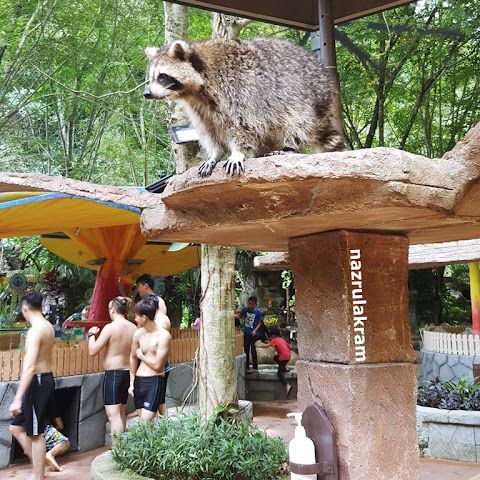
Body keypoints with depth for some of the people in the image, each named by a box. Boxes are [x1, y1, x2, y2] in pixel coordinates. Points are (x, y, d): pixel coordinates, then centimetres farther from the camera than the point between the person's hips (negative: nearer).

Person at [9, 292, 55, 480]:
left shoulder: (35, 331, -20)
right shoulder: (48, 326, 9)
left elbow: (30, 367, -28)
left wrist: (18, 398, -29)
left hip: (38, 382, -9)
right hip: (47, 379, 9)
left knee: (36, 434, 2)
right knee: (16, 427, 17)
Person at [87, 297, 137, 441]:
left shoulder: (110, 327, -15)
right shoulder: (133, 328, 4)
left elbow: (93, 351, -13)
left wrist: (92, 334, 2)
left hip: (113, 374, -7)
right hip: (127, 373, 7)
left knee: (113, 414, -6)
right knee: (121, 413, 19)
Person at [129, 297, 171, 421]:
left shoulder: (163, 336, -14)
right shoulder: (138, 334, 4)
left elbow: (157, 365, -16)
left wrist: (141, 356, -2)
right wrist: (132, 383, 16)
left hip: (154, 381, -6)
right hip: (139, 381, 6)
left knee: (145, 421, -12)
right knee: (142, 420, 11)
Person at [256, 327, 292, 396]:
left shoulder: (274, 340, -3)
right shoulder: (282, 339, 18)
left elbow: (266, 345, -11)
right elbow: (289, 346, 21)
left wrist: (259, 346, 1)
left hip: (284, 357, -8)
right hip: (288, 355, 8)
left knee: (279, 373, -7)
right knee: (275, 358, 30)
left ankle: (287, 385, -24)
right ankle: (284, 368, 21)